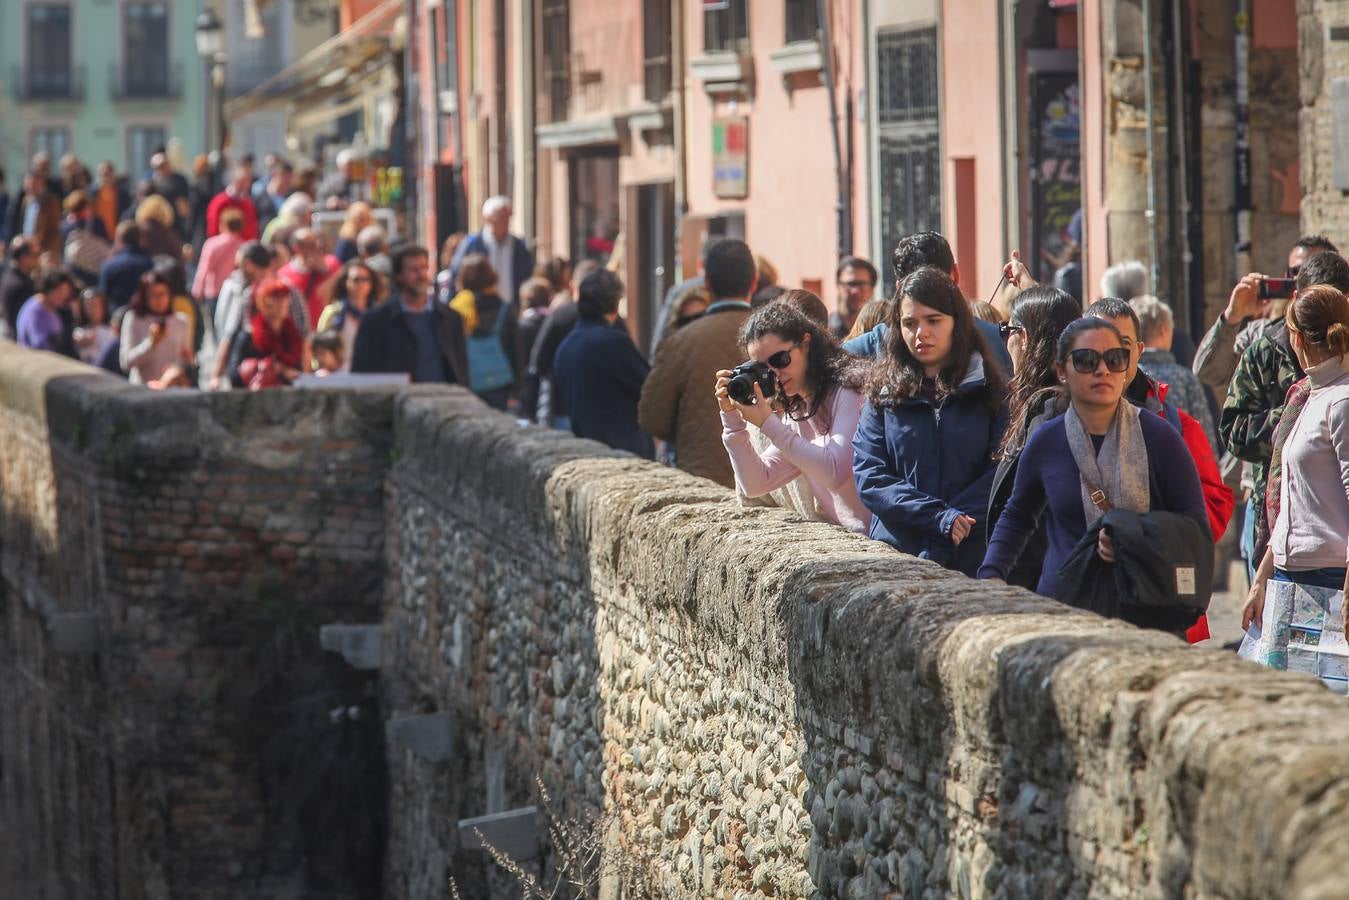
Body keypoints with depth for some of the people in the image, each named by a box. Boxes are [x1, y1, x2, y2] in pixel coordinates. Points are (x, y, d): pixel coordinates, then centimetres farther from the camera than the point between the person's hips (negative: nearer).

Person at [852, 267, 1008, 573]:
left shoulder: (988, 390, 6)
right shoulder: (883, 393, 9)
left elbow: (1000, 471, -4)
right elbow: (868, 475, -1)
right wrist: (939, 517, -13)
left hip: (971, 557, -1)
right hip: (895, 552, 1)